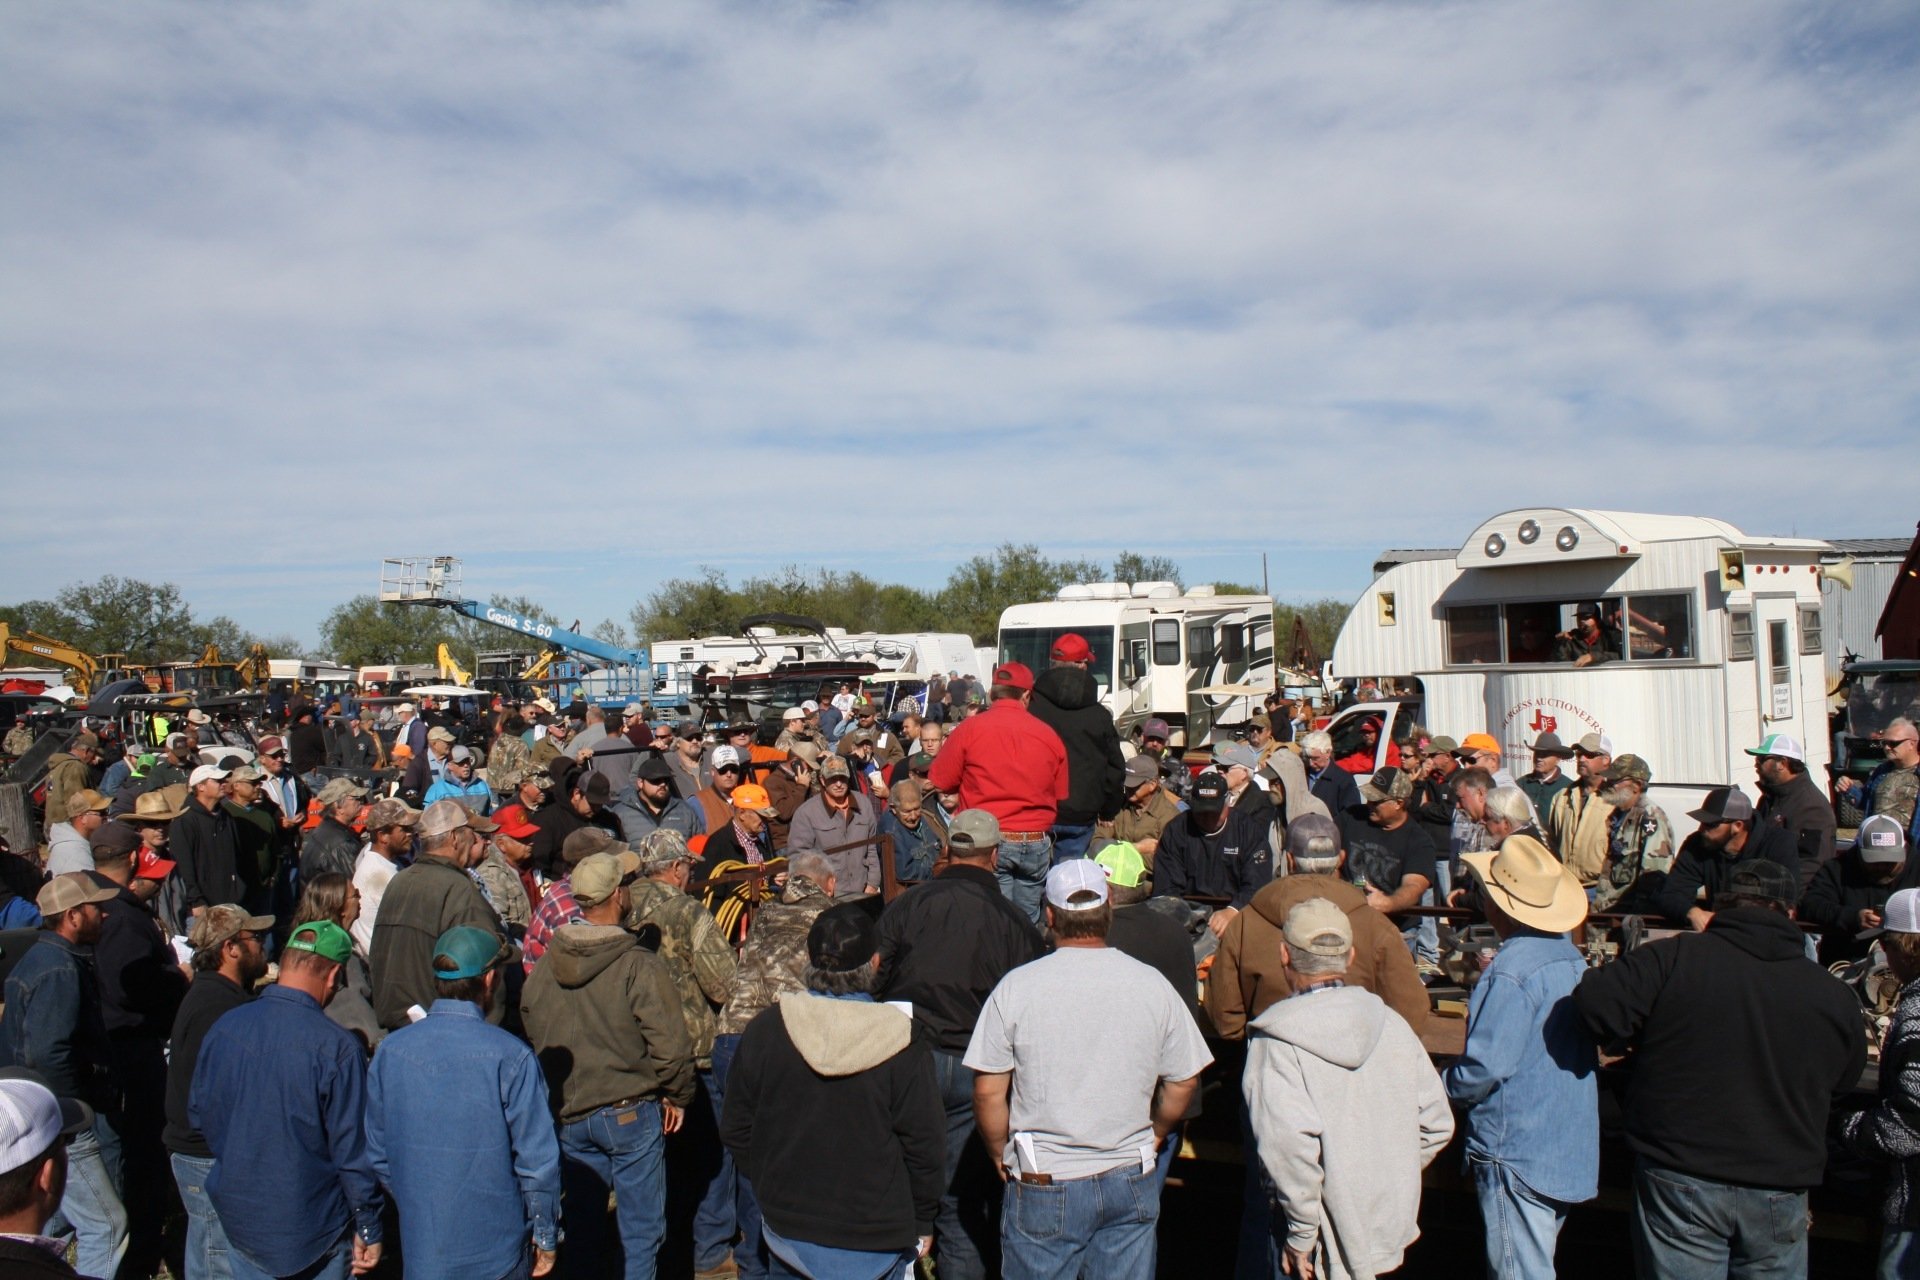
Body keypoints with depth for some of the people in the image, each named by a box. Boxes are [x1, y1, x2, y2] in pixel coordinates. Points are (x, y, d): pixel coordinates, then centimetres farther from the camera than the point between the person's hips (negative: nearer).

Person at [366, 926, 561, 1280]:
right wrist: (546, 1237, -2)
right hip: (495, 1249, -3)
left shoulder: (390, 1052, -7)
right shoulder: (511, 1057, -20)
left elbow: (377, 1154, 4)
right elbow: (538, 1160, -16)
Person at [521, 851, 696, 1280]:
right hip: (630, 1114, -5)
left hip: (568, 1115, 5)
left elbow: (531, 1034, 10)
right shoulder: (639, 966, -18)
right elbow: (670, 1044, -19)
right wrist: (677, 1095, -3)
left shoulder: (543, 967, -1)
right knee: (641, 1229, 8)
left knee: (582, 1226, 18)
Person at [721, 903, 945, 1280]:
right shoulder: (902, 1044, -16)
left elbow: (736, 1130, 1)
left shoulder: (763, 1028, -10)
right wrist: (922, 1222, 6)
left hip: (786, 1229, 3)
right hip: (875, 1241, -2)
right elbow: (921, 1143, -9)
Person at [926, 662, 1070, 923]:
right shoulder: (1048, 735, 2)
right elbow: (1061, 795, 9)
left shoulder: (969, 728, -5)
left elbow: (940, 782, 0)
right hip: (1036, 843, 2)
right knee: (1028, 923, 13)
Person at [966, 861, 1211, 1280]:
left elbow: (988, 1089, -8)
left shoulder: (1016, 986, -11)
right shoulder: (1153, 985, -4)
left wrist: (1001, 1155, 8)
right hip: (1130, 1182, 2)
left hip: (1043, 1184, -2)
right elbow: (1183, 1082, 3)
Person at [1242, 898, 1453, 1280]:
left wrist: (1301, 1234, -18)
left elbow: (1288, 1141, -30)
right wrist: (1390, 1183, 15)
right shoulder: (1394, 1026, -1)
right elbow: (1436, 1124, 3)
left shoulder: (1275, 1042, -19)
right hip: (1391, 1230, 6)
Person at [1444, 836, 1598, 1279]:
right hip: (1570, 1152, 9)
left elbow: (1486, 1067, -24)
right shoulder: (1570, 957, 4)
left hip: (1518, 1154, -9)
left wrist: (1441, 1089, -5)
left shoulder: (1511, 970, -24)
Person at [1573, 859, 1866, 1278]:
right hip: (1780, 1189, 3)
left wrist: (1642, 1043, 0)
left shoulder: (1673, 957, -13)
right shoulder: (1835, 996, -1)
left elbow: (1595, 1000, -20)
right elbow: (1843, 1085, 14)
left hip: (1680, 1177, -3)